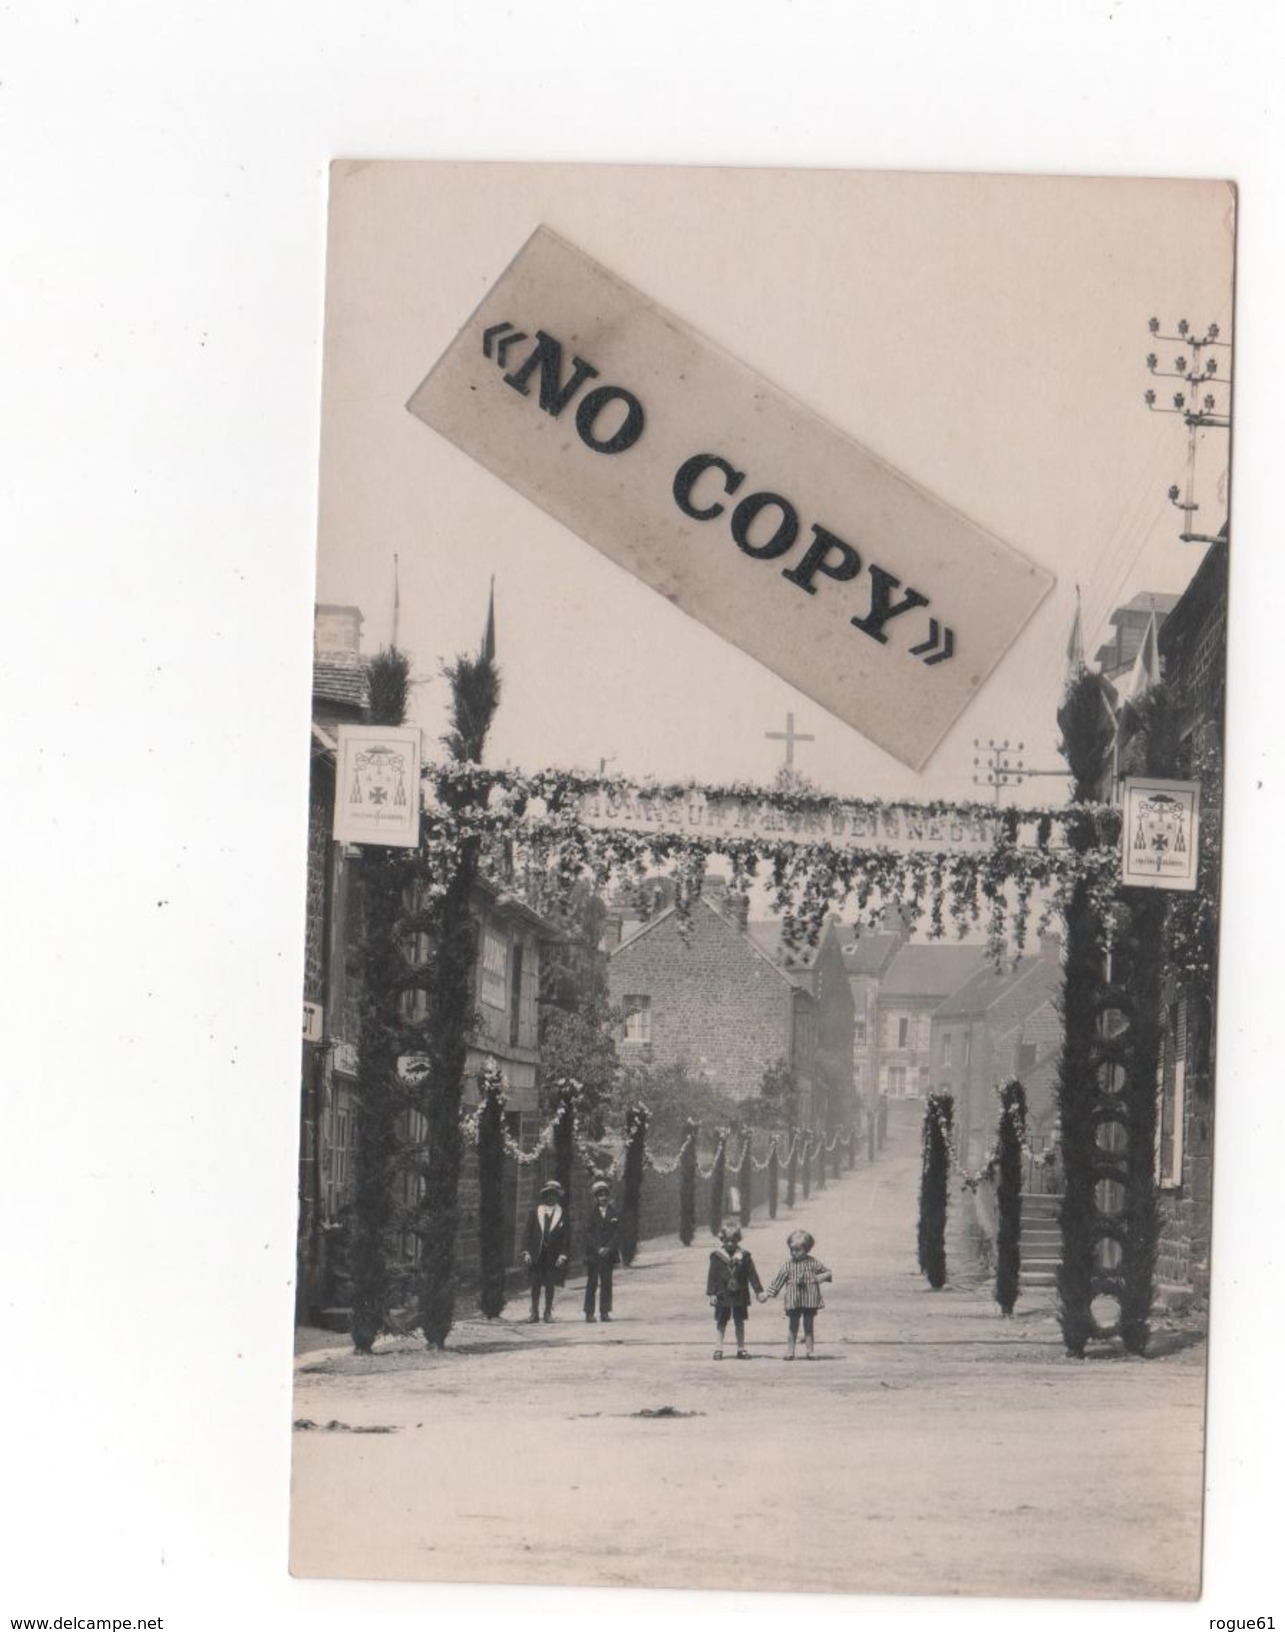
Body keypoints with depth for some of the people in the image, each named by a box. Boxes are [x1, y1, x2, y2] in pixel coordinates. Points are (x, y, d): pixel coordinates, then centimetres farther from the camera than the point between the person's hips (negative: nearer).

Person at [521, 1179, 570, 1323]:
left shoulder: (562, 1213, 4)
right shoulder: (535, 1211, 6)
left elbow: (566, 1236, 3)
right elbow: (528, 1232, 5)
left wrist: (563, 1255, -6)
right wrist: (526, 1252, -3)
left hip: (553, 1256, -1)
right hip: (536, 1254, 1)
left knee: (550, 1284, 3)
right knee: (535, 1284, 3)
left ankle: (548, 1312, 15)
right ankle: (534, 1312, 13)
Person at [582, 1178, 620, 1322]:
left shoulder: (613, 1213, 7)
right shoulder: (591, 1213, 2)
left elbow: (617, 1233, 3)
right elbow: (588, 1233, -3)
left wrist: (608, 1248, -10)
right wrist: (598, 1249, -12)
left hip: (608, 1254, 2)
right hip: (592, 1254, -2)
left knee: (606, 1283, 2)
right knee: (591, 1283, -1)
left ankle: (604, 1312, 7)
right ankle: (589, 1313, 1)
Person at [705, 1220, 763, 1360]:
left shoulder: (743, 1256, 0)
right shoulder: (717, 1256, -4)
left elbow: (752, 1274, 3)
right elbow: (712, 1276, -3)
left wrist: (759, 1291, 1)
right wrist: (711, 1293, -8)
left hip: (740, 1295, 1)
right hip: (722, 1295, -1)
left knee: (739, 1322, 9)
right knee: (721, 1322, 6)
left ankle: (741, 1348, 16)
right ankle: (719, 1348, 14)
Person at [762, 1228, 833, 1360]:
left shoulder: (813, 1262, 1)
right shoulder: (788, 1265, 1)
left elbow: (827, 1273, 11)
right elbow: (777, 1280, 5)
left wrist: (822, 1277, -12)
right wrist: (767, 1294, 4)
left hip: (810, 1300, 0)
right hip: (793, 1301, 0)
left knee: (809, 1326, 6)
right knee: (793, 1327, 3)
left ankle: (810, 1351, 13)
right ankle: (789, 1351, 9)